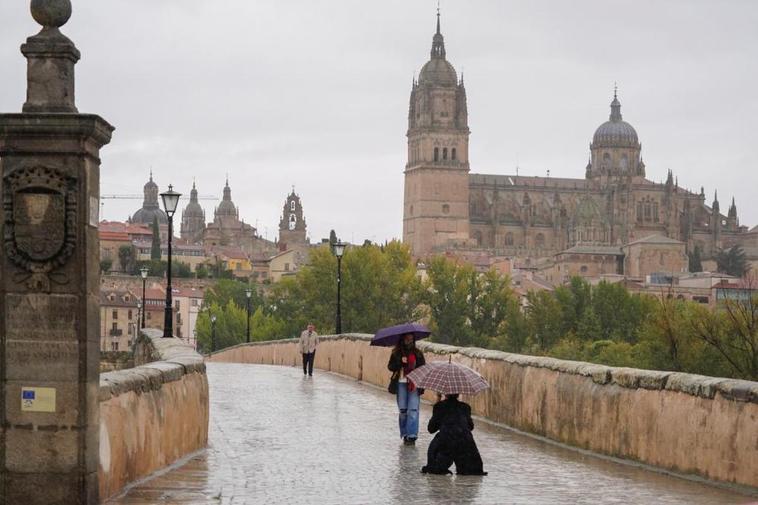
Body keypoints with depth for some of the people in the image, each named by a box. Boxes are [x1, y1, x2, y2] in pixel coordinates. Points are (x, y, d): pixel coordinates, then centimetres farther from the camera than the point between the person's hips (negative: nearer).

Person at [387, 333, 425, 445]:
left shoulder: (418, 354, 7)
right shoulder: (396, 353, 7)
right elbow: (390, 367, 0)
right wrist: (400, 362, -18)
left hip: (414, 384, -1)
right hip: (401, 384, 1)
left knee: (413, 410, -11)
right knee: (402, 410, 3)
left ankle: (411, 435, -13)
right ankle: (405, 434, 13)